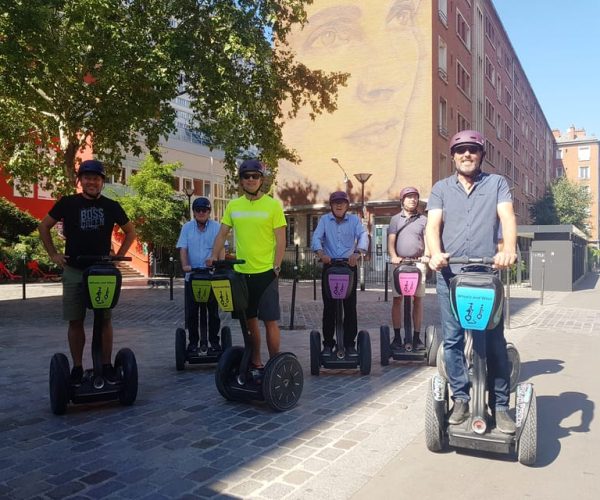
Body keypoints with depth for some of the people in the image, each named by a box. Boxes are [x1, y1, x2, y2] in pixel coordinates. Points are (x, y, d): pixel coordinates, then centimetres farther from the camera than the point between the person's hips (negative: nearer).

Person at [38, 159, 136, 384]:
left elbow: (130, 232, 14)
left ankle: (107, 366, 12)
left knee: (105, 320, 1)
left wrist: (118, 256, 5)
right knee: (75, 321, 4)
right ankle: (77, 368, 14)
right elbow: (43, 227, 12)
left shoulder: (111, 206, 3)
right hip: (73, 271, 0)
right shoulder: (68, 203, 1)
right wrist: (53, 254, 5)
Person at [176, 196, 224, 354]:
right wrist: (185, 265, -15)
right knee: (191, 312, 4)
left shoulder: (217, 227, 3)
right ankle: (193, 342, 15)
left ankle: (214, 341, 16)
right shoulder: (187, 227, 7)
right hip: (192, 275, 1)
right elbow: (183, 248, 1)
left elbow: (221, 248, -4)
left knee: (213, 310, 5)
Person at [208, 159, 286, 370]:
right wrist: (214, 256, 1)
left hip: (266, 272, -4)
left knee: (270, 320, -2)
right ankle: (255, 360, 28)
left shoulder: (273, 205, -3)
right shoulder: (233, 205, 8)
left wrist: (276, 267, -11)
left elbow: (280, 240, -5)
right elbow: (222, 234, 13)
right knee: (249, 319, 14)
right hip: (241, 272, 4)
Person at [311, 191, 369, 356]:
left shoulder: (354, 220, 6)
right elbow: (316, 237, -6)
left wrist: (357, 253, -31)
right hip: (329, 266, 0)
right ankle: (328, 344, 12)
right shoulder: (324, 220, 7)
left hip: (349, 266, 0)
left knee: (350, 306, 2)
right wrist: (321, 254, -27)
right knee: (329, 307, 2)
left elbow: (363, 236, -10)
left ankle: (350, 344, 12)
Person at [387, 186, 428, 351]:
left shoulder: (423, 219, 12)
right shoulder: (395, 219, 11)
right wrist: (394, 256, -13)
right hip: (400, 263, 0)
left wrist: (426, 256, -14)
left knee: (418, 299, 3)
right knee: (397, 299, -2)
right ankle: (397, 336, 5)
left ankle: (416, 336, 10)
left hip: (418, 262, 1)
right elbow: (391, 241, 4)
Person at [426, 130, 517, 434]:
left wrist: (508, 249, -26)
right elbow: (433, 224, -1)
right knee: (452, 340, 4)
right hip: (449, 274, 1)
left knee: (494, 341, 2)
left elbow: (507, 217, -6)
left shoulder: (497, 184, 10)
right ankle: (461, 400, 16)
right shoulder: (441, 188, 13)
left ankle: (499, 405, 14)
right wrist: (435, 253, -22)